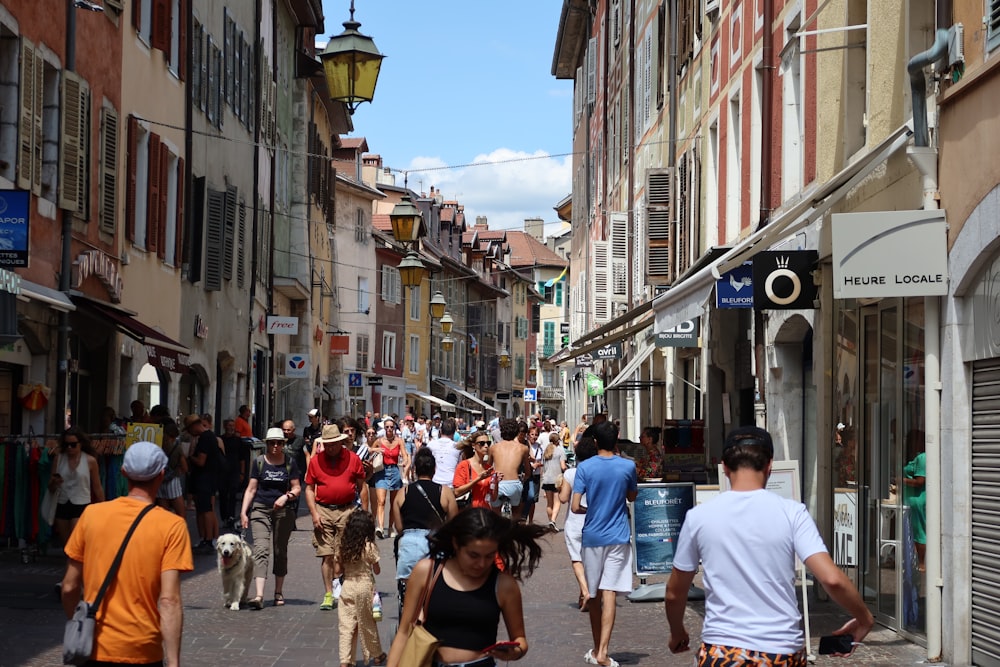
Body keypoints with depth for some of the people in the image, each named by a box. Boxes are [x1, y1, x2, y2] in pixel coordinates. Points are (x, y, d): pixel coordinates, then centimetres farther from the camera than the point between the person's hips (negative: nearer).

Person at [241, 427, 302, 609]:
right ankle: (259, 595, -23)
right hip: (260, 510, -1)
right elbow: (251, 489, 6)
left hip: (283, 511, 1)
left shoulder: (290, 463, 4)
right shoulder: (259, 462, 4)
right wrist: (243, 512, 0)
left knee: (280, 552, 10)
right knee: (261, 550, -14)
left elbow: (297, 488, 5)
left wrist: (286, 497, -15)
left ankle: (278, 592, 24)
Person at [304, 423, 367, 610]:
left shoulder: (353, 459, 3)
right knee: (326, 555, 0)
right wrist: (314, 513, -2)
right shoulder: (315, 461, 5)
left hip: (347, 511, -1)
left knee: (341, 556, -3)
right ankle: (329, 594, 4)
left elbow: (362, 486, 9)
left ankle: (337, 584, 10)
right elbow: (309, 489, 8)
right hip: (323, 511, 1)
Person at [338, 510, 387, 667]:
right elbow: (377, 570, -3)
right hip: (365, 586, -2)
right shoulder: (370, 547, -12)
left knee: (347, 625, 3)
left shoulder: (344, 546, -1)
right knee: (368, 624, 12)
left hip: (347, 587, 2)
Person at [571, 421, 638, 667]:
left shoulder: (585, 467, -7)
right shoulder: (628, 466, -3)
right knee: (609, 594, -5)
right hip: (618, 537, 0)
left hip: (592, 536, 0)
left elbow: (575, 507, -10)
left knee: (594, 595, 13)